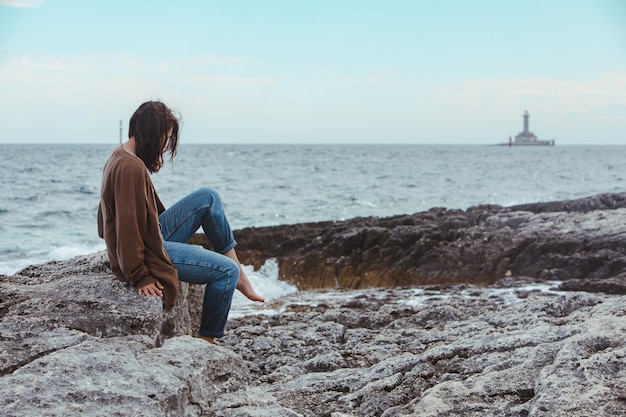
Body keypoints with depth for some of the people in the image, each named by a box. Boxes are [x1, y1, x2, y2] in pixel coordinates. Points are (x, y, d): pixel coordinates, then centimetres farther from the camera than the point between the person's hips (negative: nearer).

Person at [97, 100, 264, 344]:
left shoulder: (121, 156, 7)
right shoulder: (131, 168, -25)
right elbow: (129, 228, -26)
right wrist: (141, 277, -22)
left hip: (151, 237, 10)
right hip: (147, 252, -10)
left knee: (208, 198, 10)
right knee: (226, 271, -9)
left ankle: (237, 275, 10)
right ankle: (207, 340, 4)